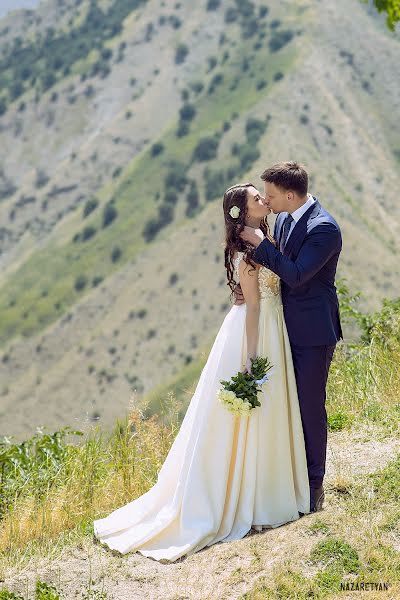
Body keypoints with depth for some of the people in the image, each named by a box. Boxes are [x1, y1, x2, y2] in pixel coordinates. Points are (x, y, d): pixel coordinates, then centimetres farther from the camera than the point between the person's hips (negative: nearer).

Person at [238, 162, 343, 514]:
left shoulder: (324, 228, -20)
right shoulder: (284, 220, 7)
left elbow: (296, 274, -27)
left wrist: (259, 243, -23)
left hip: (313, 332, -8)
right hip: (289, 327, 8)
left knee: (311, 407, 0)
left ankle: (314, 486, 11)